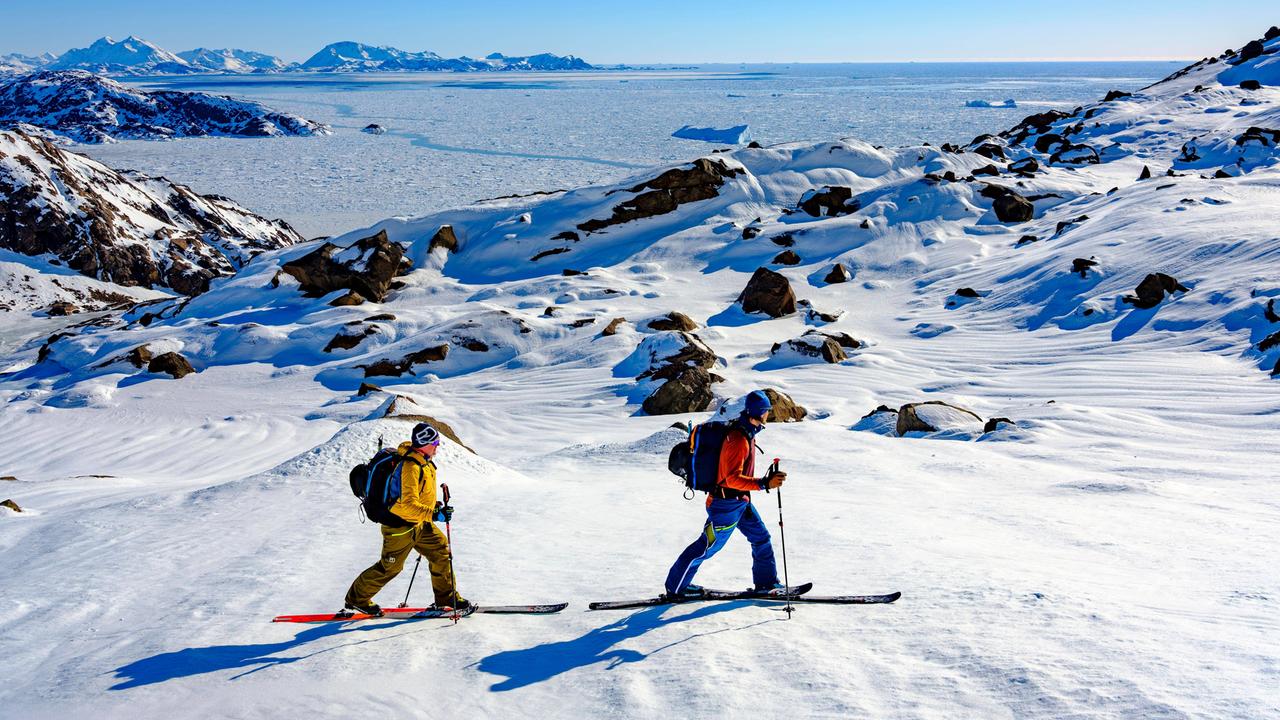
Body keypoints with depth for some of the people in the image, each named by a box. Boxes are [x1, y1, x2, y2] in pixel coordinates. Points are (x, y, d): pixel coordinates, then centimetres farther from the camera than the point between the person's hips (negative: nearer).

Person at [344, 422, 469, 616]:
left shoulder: (423, 461, 2)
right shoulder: (410, 467, -29)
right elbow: (408, 505, -35)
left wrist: (434, 506, 15)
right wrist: (434, 514, -36)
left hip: (419, 524, 9)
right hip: (400, 526, -9)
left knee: (441, 551, 7)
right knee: (390, 566, 5)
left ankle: (447, 598, 17)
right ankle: (357, 599, 23)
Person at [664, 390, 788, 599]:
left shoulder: (745, 432, 4)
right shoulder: (738, 439, -27)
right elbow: (733, 478, -31)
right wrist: (764, 484, -38)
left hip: (741, 501, 10)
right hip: (726, 504, -10)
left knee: (761, 538, 14)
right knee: (707, 547, 2)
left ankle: (766, 583, 26)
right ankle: (675, 588, 15)